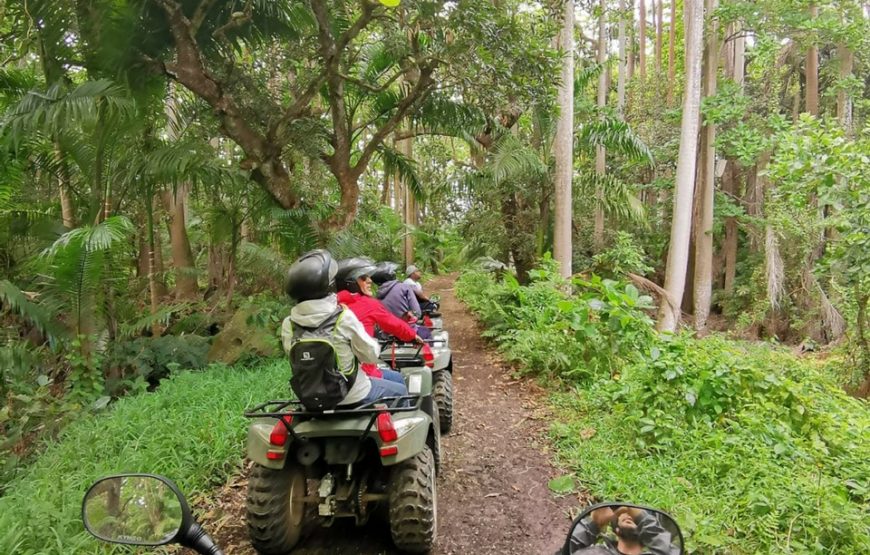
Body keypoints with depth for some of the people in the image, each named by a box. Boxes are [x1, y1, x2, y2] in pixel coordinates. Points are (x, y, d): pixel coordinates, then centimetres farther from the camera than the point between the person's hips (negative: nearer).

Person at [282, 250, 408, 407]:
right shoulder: (344, 318, -24)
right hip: (354, 397, -5)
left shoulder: (288, 325, -12)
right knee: (400, 390, 23)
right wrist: (374, 343, 7)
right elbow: (371, 356, -14)